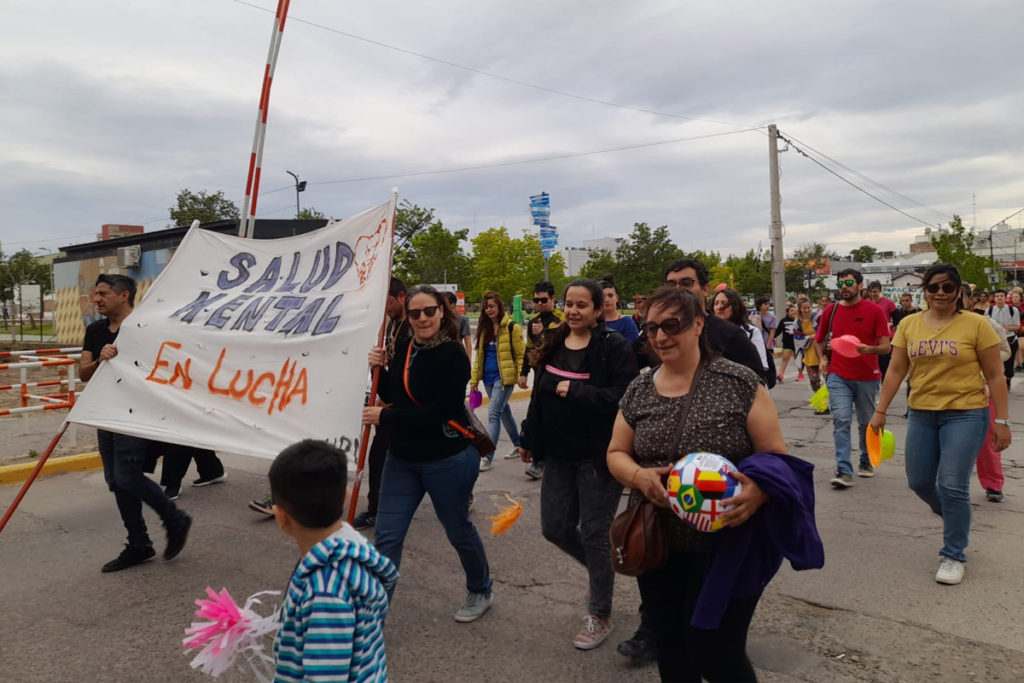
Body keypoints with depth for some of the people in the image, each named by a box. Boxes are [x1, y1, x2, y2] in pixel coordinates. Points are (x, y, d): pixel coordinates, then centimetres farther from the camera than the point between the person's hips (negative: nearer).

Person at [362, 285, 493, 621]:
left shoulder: (452, 354, -18)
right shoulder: (405, 348, 4)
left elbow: (440, 411, -26)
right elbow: (394, 396, 12)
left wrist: (385, 417, -21)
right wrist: (380, 370, -6)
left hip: (447, 460, -6)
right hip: (402, 457, 6)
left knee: (458, 530, 14)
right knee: (387, 536, 3)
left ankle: (480, 591, 41)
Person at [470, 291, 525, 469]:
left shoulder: (511, 327, -9)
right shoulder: (484, 328, 11)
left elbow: (521, 354, -8)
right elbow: (479, 354, 15)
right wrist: (474, 378, 11)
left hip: (504, 378, -7)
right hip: (489, 378, 7)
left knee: (493, 414, -12)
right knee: (504, 411, 18)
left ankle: (488, 457, -9)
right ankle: (518, 445, 35)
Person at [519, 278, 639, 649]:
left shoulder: (614, 346, -12)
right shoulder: (553, 344, 6)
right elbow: (538, 397, 14)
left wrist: (576, 391, -25)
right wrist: (530, 440, 19)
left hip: (599, 456, -6)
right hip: (559, 454, 6)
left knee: (594, 533, 3)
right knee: (555, 528, 10)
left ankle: (600, 615, 24)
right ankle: (602, 569, 41)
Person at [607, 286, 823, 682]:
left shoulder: (739, 384, -10)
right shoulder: (638, 392, 2)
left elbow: (776, 455, -7)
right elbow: (616, 453, 8)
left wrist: (759, 490, -28)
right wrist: (640, 476, -14)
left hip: (727, 547, -4)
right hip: (657, 545, 4)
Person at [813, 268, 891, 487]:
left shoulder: (875, 311, -3)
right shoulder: (831, 310, 4)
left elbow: (886, 346, -6)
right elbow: (818, 339, 18)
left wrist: (869, 349, -27)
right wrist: (821, 358, 1)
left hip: (867, 377, 0)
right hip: (838, 376, 1)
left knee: (866, 423, 14)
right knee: (841, 421, -10)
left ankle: (866, 461, 35)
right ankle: (844, 471, -11)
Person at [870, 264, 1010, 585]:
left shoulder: (976, 325, -6)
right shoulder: (908, 325, 3)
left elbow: (994, 376, -3)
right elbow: (896, 370, 5)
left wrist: (1002, 420, -6)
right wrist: (880, 410, 3)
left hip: (965, 414, -4)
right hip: (921, 414, 4)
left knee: (953, 486, -6)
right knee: (919, 482, 9)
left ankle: (953, 555, 13)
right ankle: (956, 518, 41)